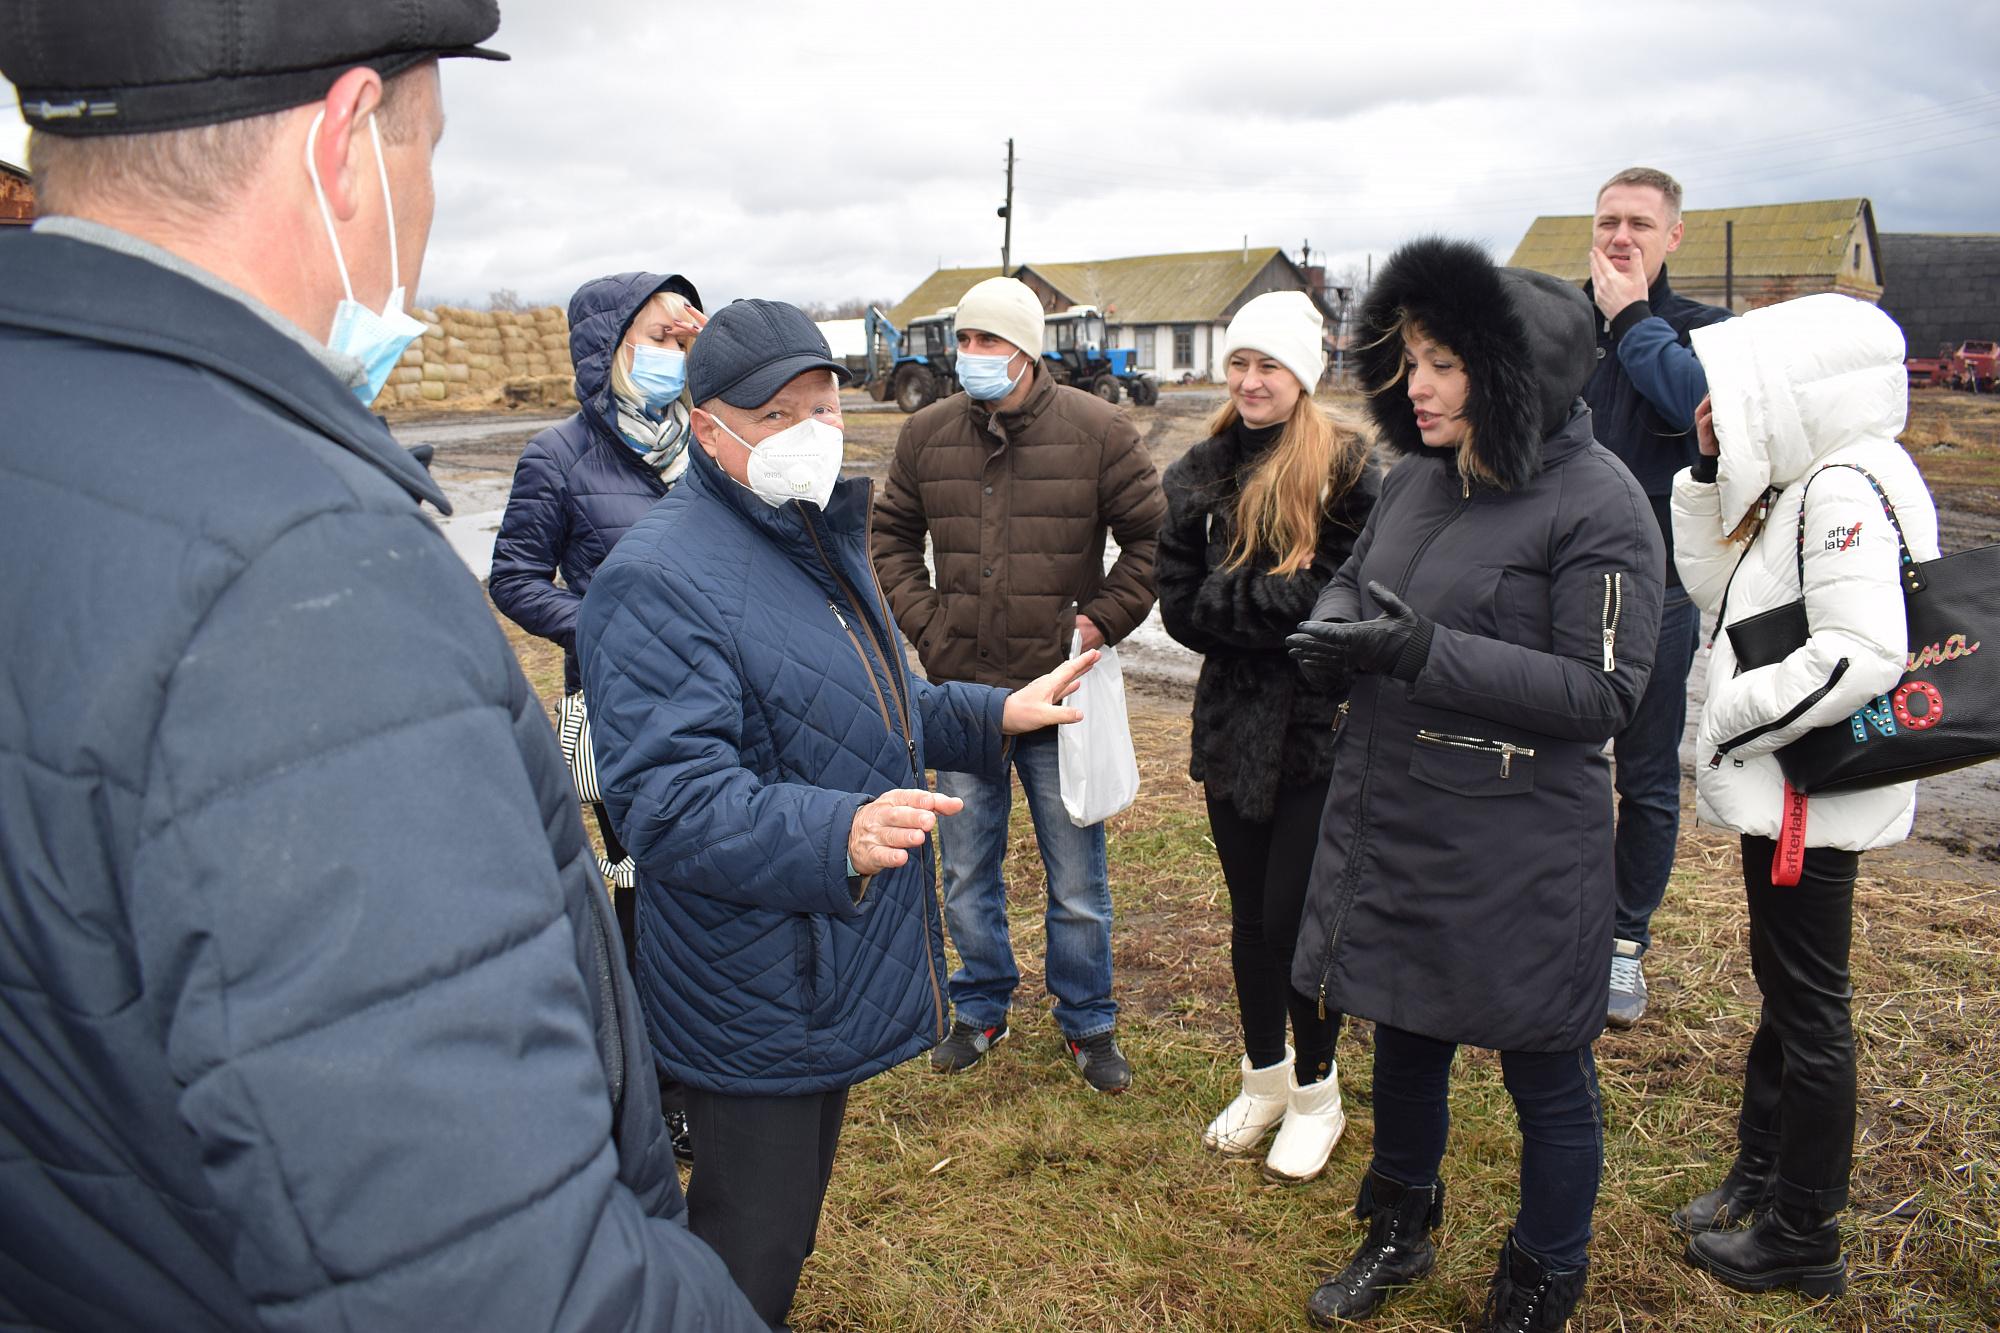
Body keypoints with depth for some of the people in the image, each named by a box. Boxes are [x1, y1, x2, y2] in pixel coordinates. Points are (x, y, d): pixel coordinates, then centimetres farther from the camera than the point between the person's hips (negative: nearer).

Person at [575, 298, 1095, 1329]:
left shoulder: (819, 537, 10)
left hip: (841, 966, 9)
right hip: (753, 1001, -9)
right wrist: (837, 833, -45)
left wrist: (993, 714, 16)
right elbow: (668, 801, -32)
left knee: (797, 1203, 28)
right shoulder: (662, 579, -24)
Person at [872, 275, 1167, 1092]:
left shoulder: (1096, 431, -5)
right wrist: (925, 626, 2)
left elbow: (1152, 538, 1)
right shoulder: (927, 434, 3)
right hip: (960, 690, 3)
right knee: (966, 874, 16)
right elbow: (892, 538, 13)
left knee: (1077, 881, 9)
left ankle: (1088, 1023, 30)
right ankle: (981, 1008, 36)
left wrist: (1105, 620, -6)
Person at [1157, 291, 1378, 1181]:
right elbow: (1180, 606, -1)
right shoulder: (1199, 475, 6)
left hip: (1319, 727, -4)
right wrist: (1280, 602, -14)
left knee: (1297, 913, 0)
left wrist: (1232, 605, -16)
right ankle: (1264, 1077, 34)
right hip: (1233, 723, 4)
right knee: (1250, 914, 15)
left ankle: (1317, 1092, 23)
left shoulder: (1345, 469, -7)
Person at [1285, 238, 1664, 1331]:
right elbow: (1353, 577, 18)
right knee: (1403, 1037, 23)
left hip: (1514, 854, -7)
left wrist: (1424, 652, -27)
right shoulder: (1417, 477, 5)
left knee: (1545, 1076, 12)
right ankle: (1399, 1235, 46)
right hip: (1386, 822, 7)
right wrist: (1333, 630, -6)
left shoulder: (1595, 503, -16)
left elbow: (1602, 690, -20)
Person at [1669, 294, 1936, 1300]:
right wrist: (1711, 472, 4)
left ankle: (1803, 1237, 19)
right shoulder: (1804, 481, 9)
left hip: (1812, 798, -10)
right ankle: (1758, 1180, 38)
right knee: (1784, 989, 21)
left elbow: (1863, 653, -29)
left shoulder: (1848, 484, -21)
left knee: (1809, 1007, 3)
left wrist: (1734, 719, -19)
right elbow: (1717, 589, 14)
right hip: (1783, 789, 10)